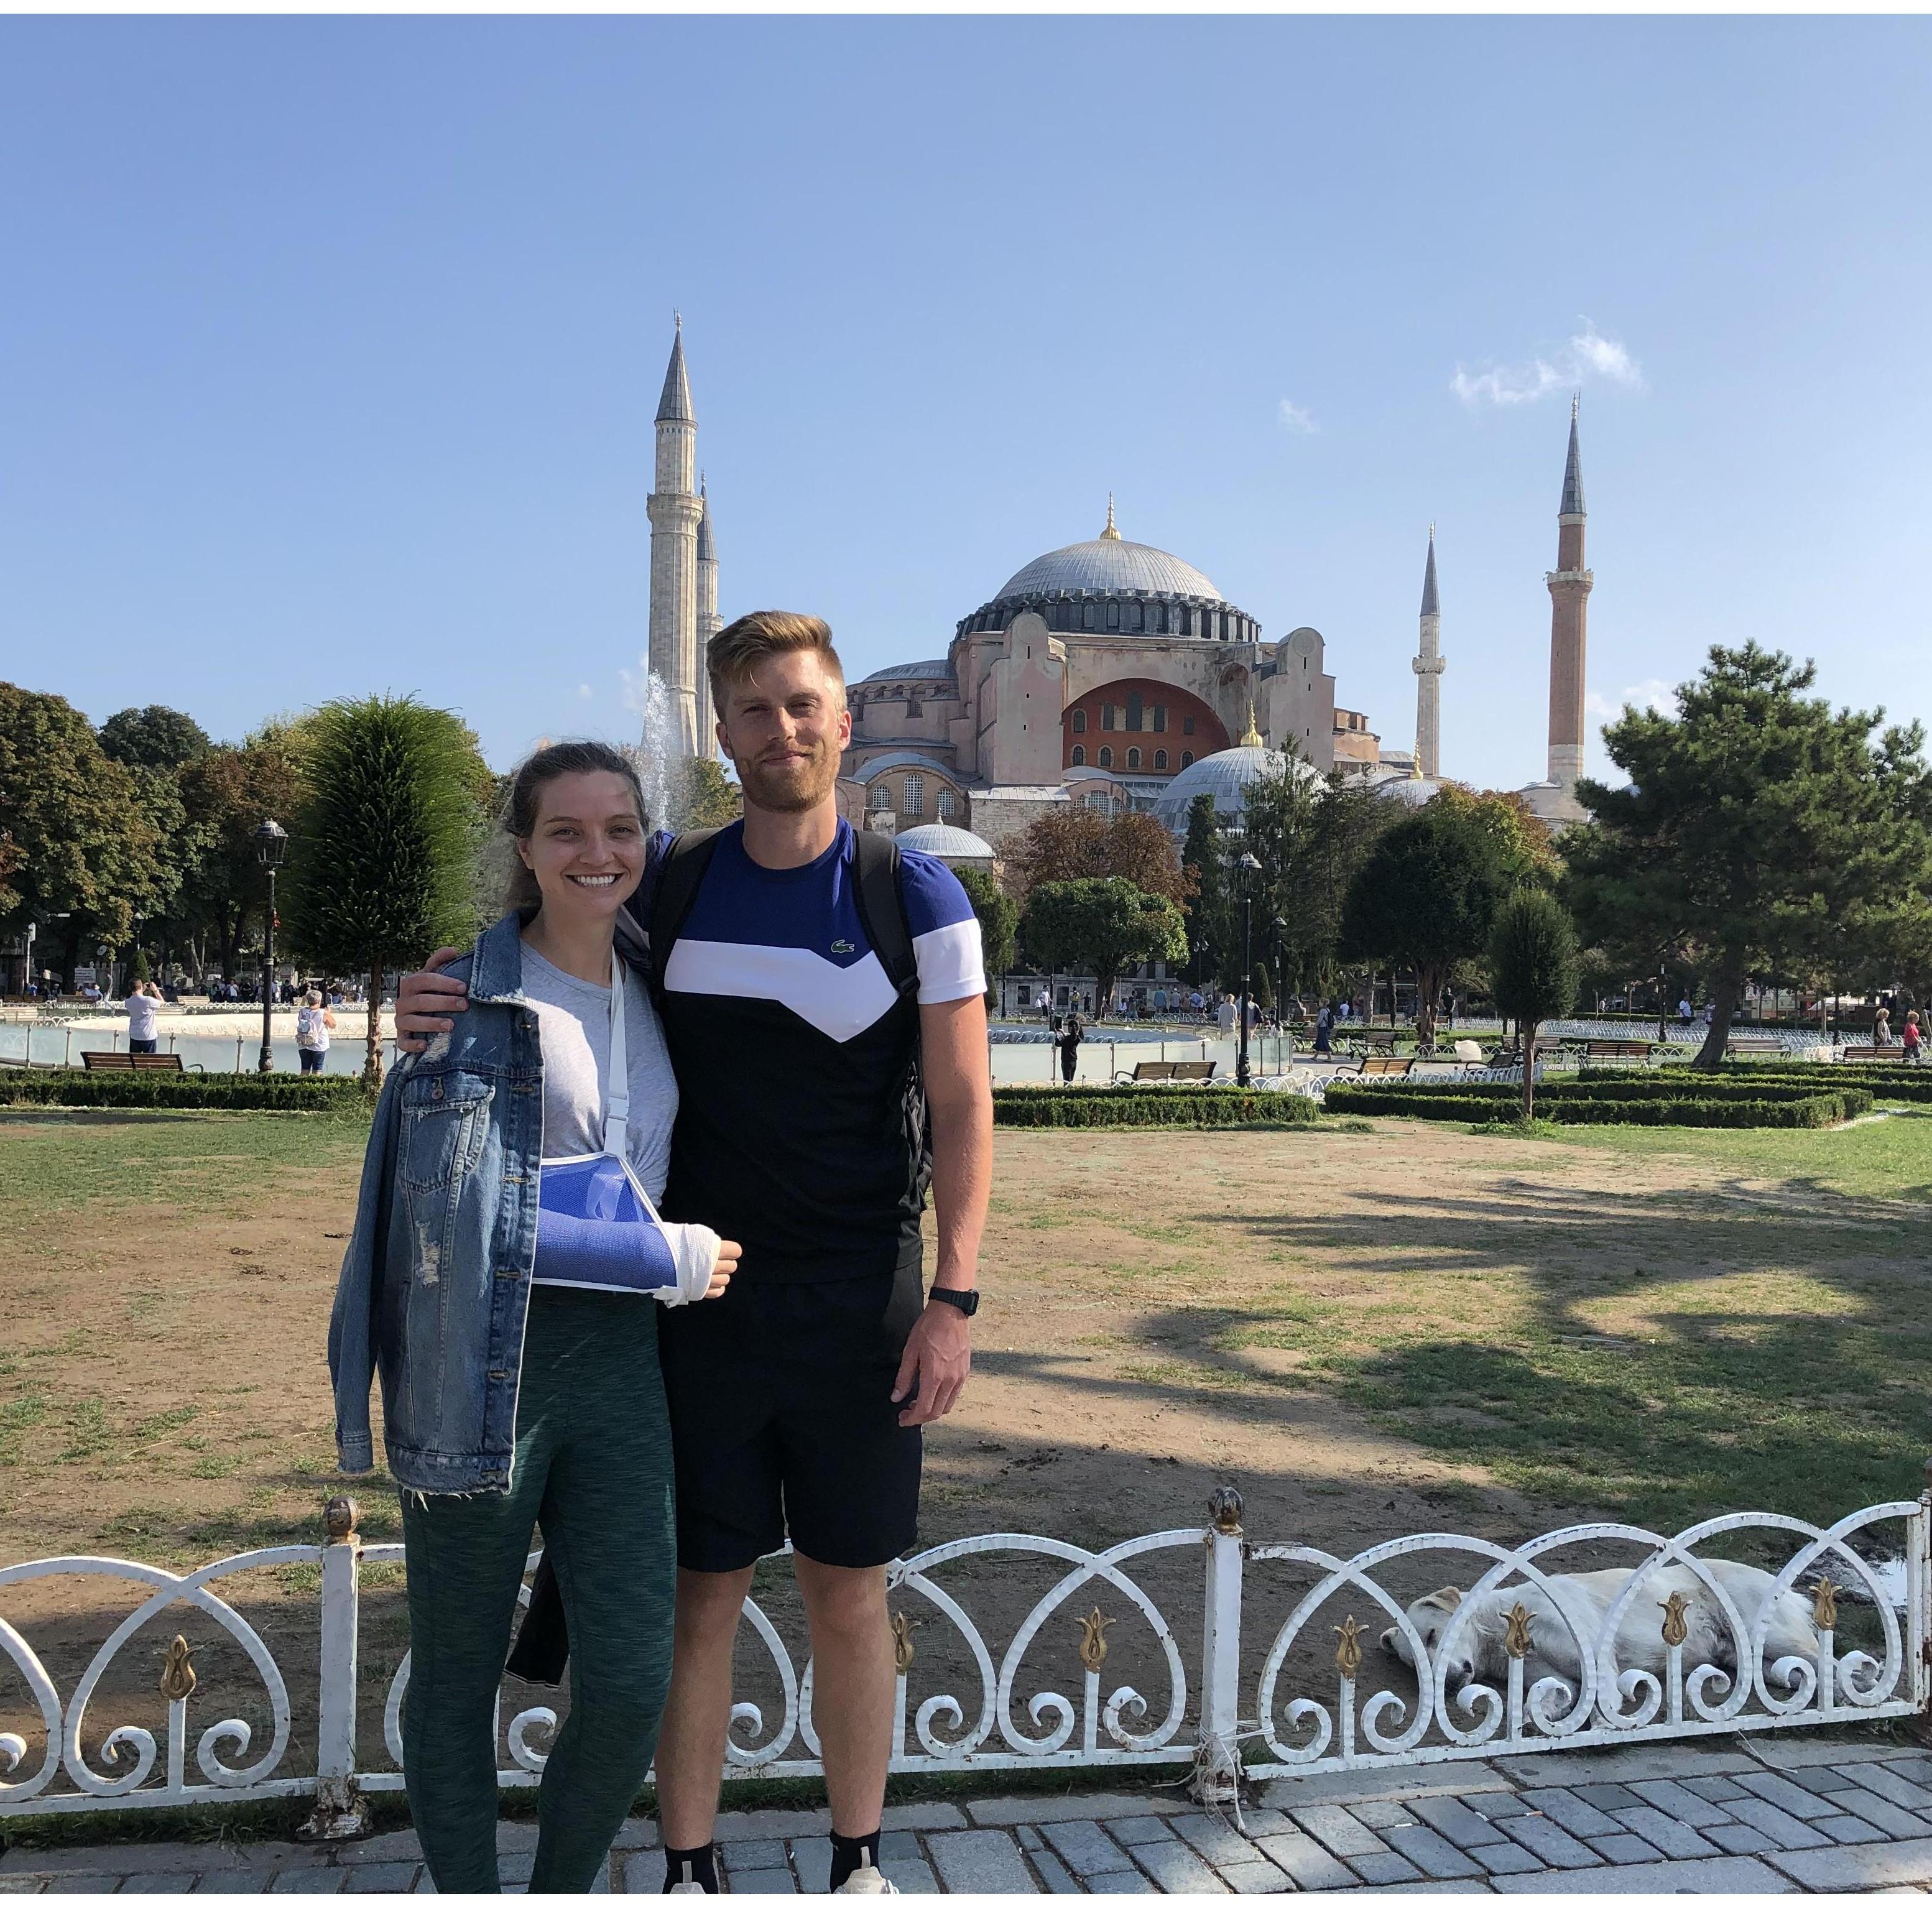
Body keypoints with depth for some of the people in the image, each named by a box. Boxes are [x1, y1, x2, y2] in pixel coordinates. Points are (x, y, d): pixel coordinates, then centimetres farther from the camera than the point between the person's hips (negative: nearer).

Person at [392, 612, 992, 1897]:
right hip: (701, 1297, 1)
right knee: (702, 1595, 8)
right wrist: (437, 1009, -7)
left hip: (860, 1306, -1)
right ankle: (689, 1870, 25)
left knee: (850, 1594, 10)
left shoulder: (915, 897, -3)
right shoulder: (666, 889, 3)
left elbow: (962, 1108, -3)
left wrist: (954, 1302, -10)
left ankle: (857, 1863, 28)